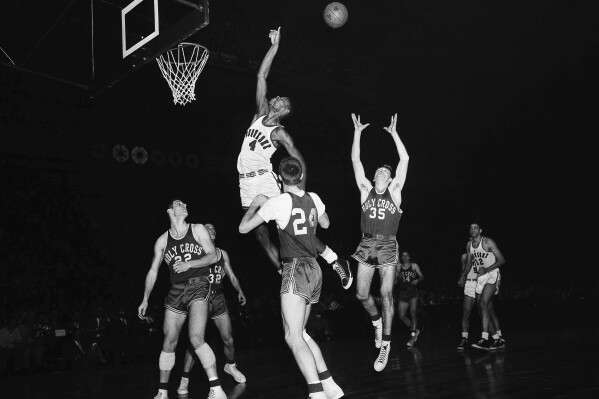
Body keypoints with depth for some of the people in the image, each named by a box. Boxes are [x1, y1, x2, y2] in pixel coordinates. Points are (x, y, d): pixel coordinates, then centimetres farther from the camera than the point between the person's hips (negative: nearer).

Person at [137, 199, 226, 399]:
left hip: (198, 286, -3)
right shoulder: (162, 241, 9)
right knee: (169, 343, 5)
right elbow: (153, 271, 13)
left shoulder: (197, 230, 4)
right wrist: (145, 299, 8)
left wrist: (189, 264, -15)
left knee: (196, 338, -21)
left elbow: (213, 256, -1)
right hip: (176, 290, 3)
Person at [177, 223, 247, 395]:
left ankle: (231, 366, 34)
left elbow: (231, 275, 15)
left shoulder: (222, 254, 11)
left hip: (218, 299, 4)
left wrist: (239, 291, 1)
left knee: (228, 340, 5)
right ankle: (184, 379, -1)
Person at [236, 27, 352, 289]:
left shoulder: (280, 134, -5)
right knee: (261, 236, 3)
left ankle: (335, 261, 1)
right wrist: (274, 47, 6)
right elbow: (261, 75, 8)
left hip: (265, 181, -6)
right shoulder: (260, 112, 9)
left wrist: (300, 193, -18)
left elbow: (300, 162, -8)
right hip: (246, 185, 6)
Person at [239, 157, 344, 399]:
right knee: (299, 333, 17)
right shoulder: (313, 199, 8)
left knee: (293, 337, -10)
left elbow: (243, 228, -3)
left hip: (296, 269, -8)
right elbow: (325, 224, 28)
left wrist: (255, 203, 12)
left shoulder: (279, 202, -10)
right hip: (314, 270, 8)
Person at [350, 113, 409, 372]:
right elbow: (355, 160, 6)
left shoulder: (394, 191, 6)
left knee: (386, 294, -9)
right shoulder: (366, 190, 10)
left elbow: (404, 159, -2)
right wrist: (357, 132, 3)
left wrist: (393, 133, -2)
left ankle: (385, 343, -2)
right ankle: (377, 321, 30)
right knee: (361, 294, 0)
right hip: (367, 245, 2)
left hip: (388, 246, -2)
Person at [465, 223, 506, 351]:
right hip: (480, 277, 7)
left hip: (492, 275, -7)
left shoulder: (488, 242, -11)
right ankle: (498, 338, 17)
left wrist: (486, 269, -23)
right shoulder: (469, 244, 9)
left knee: (483, 303, -22)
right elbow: (468, 263, 18)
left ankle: (484, 339, -26)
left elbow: (502, 260, -12)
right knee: (488, 308, 7)